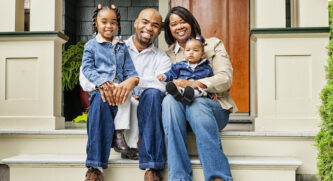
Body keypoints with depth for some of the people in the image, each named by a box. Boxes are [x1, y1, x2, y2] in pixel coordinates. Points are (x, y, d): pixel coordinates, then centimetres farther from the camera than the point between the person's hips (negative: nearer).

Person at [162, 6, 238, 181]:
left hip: (212, 105, -2)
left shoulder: (213, 44, 15)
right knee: (169, 100, -34)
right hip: (179, 106, 2)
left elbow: (225, 78, -1)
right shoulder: (168, 55, 23)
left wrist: (193, 84, -17)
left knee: (196, 104, -38)